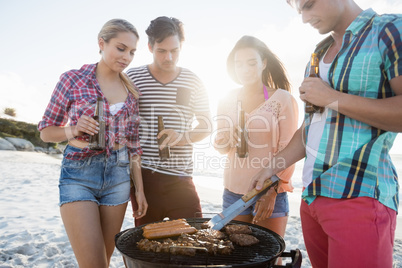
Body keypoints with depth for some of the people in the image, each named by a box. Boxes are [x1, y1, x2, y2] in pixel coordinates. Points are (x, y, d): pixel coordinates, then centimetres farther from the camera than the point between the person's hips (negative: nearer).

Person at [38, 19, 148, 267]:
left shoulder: (132, 91, 6)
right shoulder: (73, 79, -3)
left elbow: (134, 144, 8)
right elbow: (46, 131, 3)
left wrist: (140, 189, 6)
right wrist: (73, 130, -17)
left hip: (118, 175, 3)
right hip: (79, 174, -3)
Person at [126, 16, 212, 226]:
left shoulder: (192, 82, 7)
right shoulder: (132, 79, 3)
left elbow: (207, 126, 10)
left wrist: (182, 136, -10)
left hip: (180, 177, 1)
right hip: (143, 176, -1)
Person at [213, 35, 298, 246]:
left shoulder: (282, 99, -3)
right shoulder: (227, 101, 8)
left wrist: (272, 191, -13)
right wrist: (226, 141, -7)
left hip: (271, 194, -3)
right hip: (233, 192, 3)